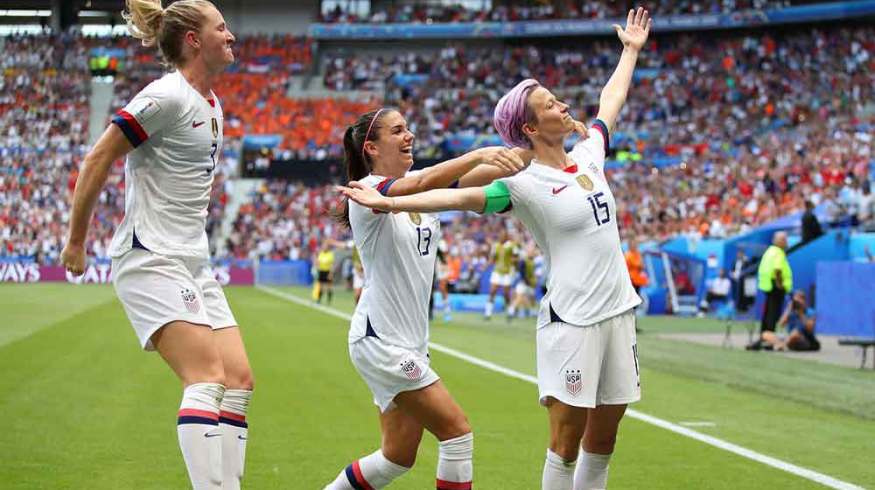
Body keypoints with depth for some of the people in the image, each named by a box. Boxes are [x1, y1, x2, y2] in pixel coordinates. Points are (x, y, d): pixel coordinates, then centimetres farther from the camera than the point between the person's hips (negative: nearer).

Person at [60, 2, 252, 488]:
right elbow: (98, 161, -10)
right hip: (151, 260, -9)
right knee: (209, 377, -21)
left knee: (240, 380, 0)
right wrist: (76, 242, -5)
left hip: (194, 262, 9)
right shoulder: (167, 97, -13)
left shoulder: (212, 104, 14)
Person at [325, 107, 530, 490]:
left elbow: (477, 178, -3)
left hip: (411, 341, 9)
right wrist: (479, 154, -44)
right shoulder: (368, 190, -13)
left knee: (398, 457, 12)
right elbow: (422, 184, -33)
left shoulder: (421, 189, 9)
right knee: (457, 431, -10)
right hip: (379, 340, -9)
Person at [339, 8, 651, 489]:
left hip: (618, 312, 7)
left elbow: (609, 104, 27)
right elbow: (460, 196, -20)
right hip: (571, 320, -6)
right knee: (566, 442, -5)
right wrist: (388, 201, -31)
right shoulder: (525, 184, -10)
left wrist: (630, 51, 38)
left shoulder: (587, 155, 10)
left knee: (602, 441, 9)